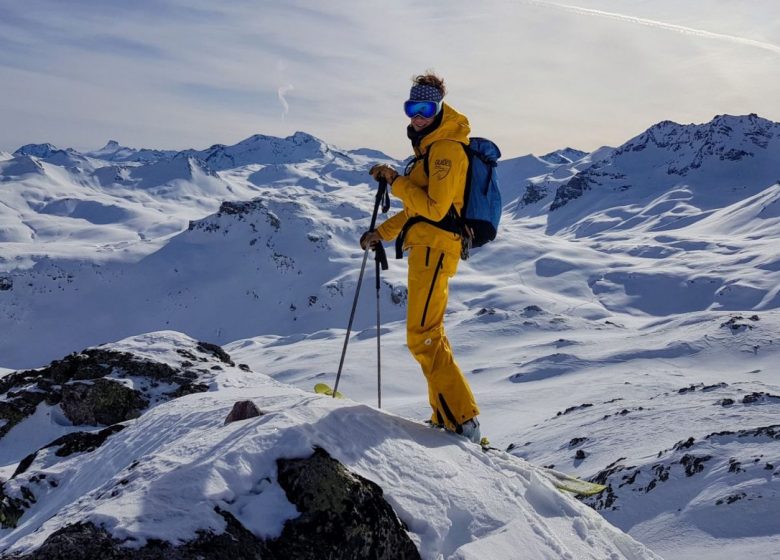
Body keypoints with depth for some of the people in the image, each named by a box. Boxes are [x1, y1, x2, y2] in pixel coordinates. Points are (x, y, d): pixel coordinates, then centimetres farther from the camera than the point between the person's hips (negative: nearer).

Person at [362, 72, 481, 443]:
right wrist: (382, 233, 19)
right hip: (426, 248, 11)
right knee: (429, 335, 13)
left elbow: (435, 209, -19)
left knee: (422, 336, -14)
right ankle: (446, 419, 19)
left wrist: (397, 183, -11)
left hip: (434, 248, -11)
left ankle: (463, 420, -10)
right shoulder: (429, 148, 22)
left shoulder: (446, 147, -10)